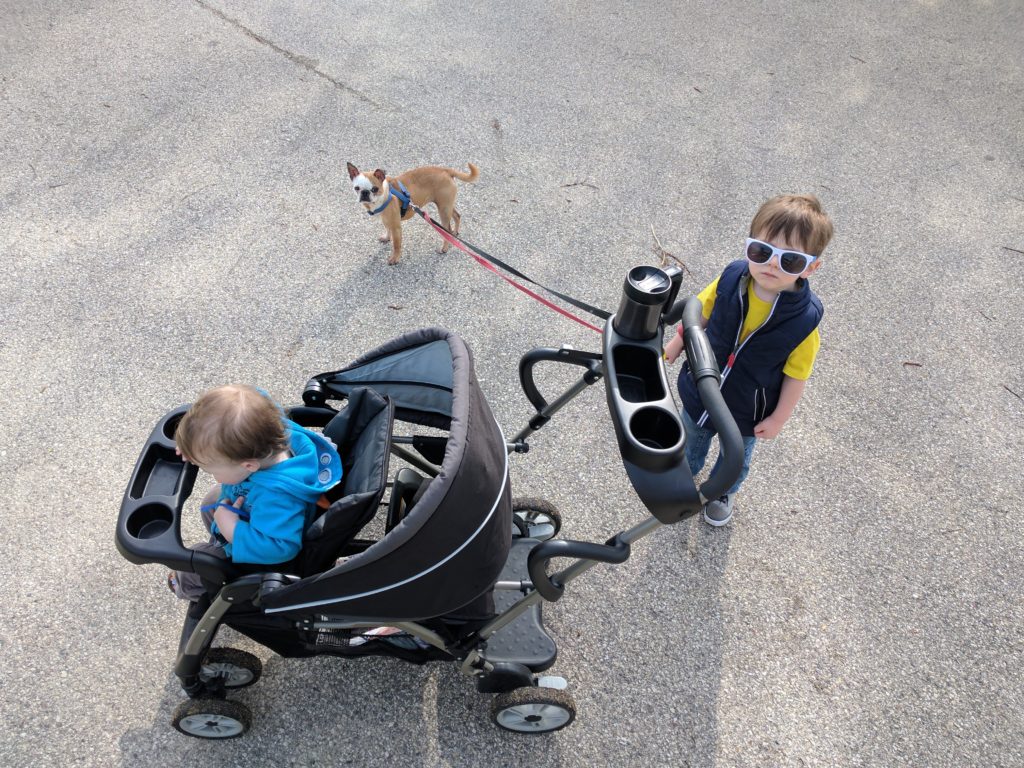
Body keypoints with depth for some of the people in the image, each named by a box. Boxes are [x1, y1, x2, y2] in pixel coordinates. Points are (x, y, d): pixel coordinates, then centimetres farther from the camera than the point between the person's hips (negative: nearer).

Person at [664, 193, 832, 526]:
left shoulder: (804, 319, -32)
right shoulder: (731, 279, -27)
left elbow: (796, 375, -18)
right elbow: (701, 312, -6)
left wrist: (778, 419, -9)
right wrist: (676, 344, 5)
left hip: (747, 411, -2)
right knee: (693, 435, 32)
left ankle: (723, 491, 60)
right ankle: (686, 470, 64)